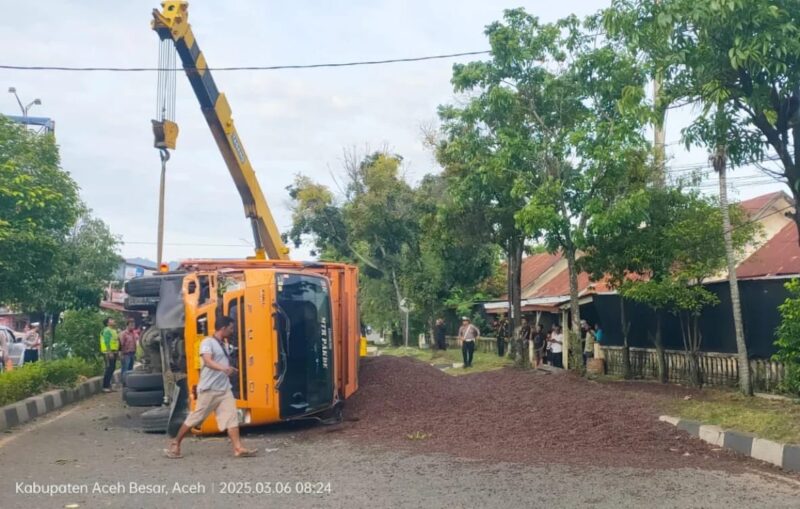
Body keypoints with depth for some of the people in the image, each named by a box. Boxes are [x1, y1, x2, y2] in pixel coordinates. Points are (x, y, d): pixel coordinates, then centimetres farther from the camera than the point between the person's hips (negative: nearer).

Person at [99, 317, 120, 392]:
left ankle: (108, 385, 17)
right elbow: (107, 341, -19)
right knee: (109, 369, -11)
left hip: (113, 352, 10)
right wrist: (109, 352, -25)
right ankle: (105, 386, -9)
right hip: (109, 352, -10)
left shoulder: (113, 330, 19)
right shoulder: (107, 330, -11)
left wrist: (117, 351, 17)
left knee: (112, 369, 11)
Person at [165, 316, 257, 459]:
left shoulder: (223, 345, 16)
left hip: (224, 389, 7)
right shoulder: (208, 342, -10)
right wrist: (223, 368, -44)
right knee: (195, 418, 2)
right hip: (208, 389, -7)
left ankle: (238, 448, -8)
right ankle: (175, 444, 17)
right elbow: (208, 361, -29)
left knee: (231, 417, -4)